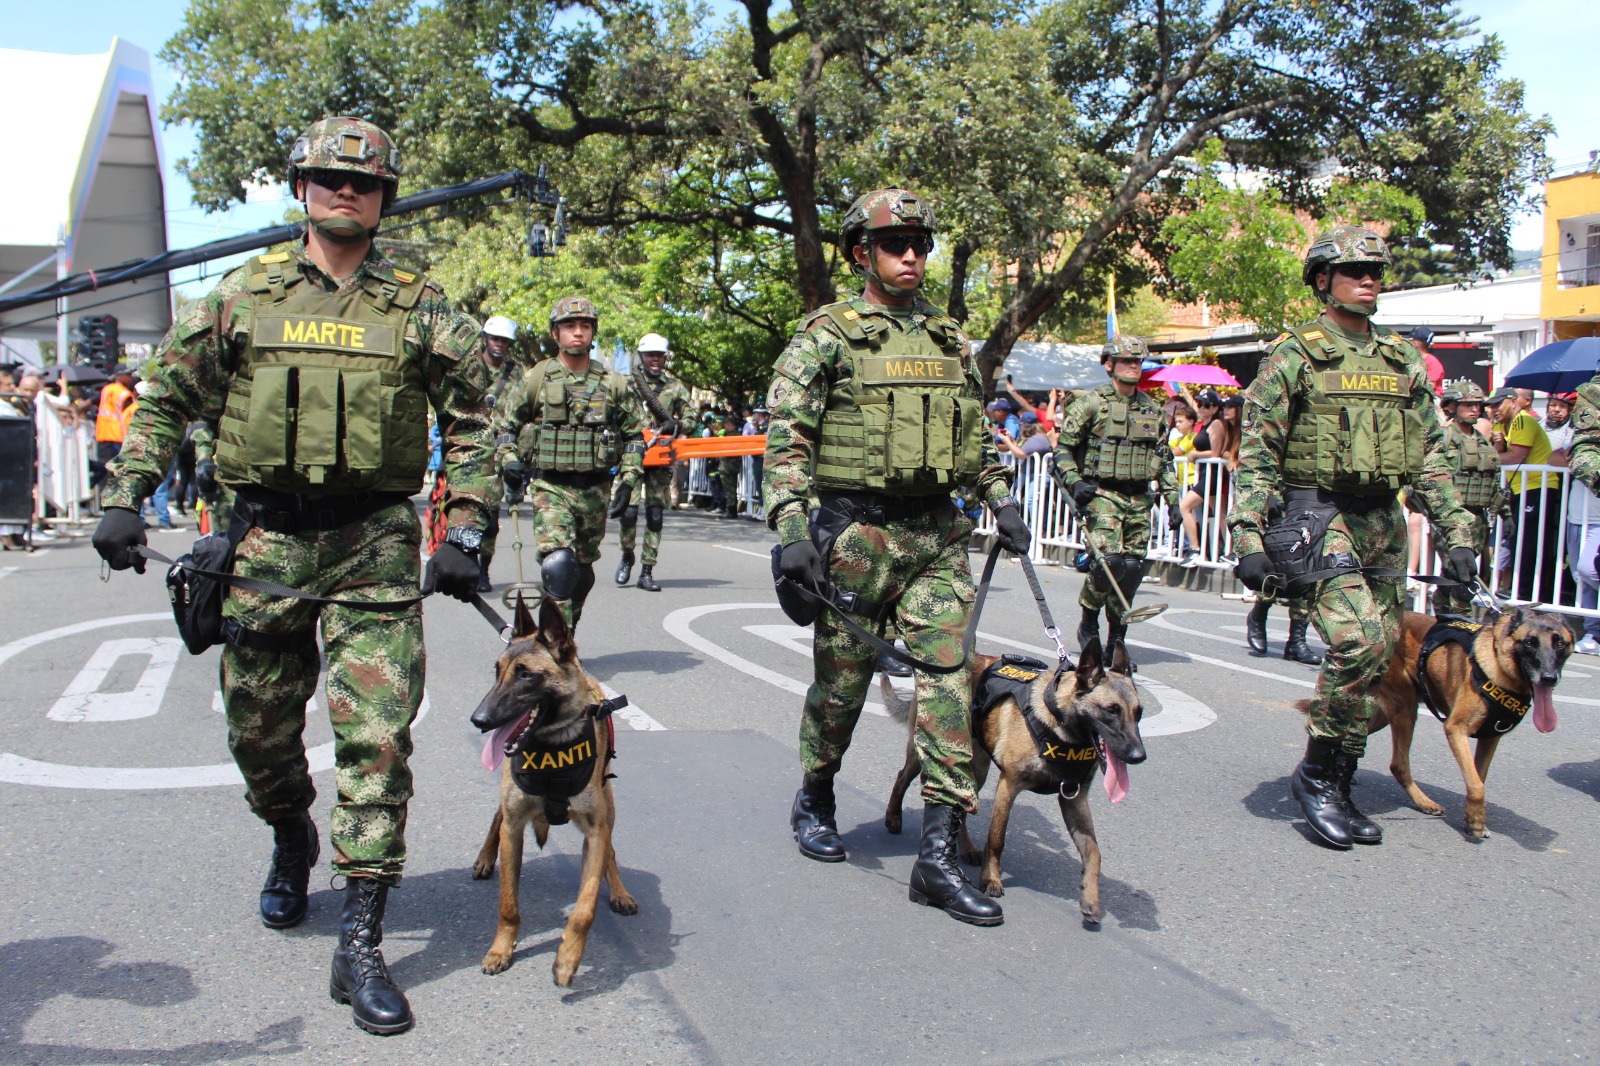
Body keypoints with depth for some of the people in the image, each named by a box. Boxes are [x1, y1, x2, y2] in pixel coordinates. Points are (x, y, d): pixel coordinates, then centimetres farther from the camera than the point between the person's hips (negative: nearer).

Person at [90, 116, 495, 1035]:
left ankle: (362, 943, -1)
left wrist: (466, 531, -5)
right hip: (267, 537, 2)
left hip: (376, 545, -2)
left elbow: (475, 420, 4)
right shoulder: (246, 295, 8)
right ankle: (291, 840, 44)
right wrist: (125, 497, 2)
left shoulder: (419, 305, 5)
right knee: (259, 729, 12)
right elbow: (168, 398, 12)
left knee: (378, 738, -8)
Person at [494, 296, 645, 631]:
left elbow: (635, 434, 12)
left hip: (595, 490, 3)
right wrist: (509, 461, -5)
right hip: (551, 488, -3)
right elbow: (504, 423, 11)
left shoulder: (613, 384, 6)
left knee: (582, 572, 13)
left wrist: (629, 481, 1)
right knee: (558, 563, -22)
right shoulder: (536, 380, 1)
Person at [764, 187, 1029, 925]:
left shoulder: (948, 338, 14)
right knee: (840, 681, 8)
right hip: (857, 531, -4)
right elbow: (785, 436, -8)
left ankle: (940, 856, -1)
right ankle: (814, 802, 35)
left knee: (947, 679, -4)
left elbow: (976, 433, 23)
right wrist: (791, 529, -18)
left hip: (938, 534, 4)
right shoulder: (827, 334, -3)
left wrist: (1001, 501, 11)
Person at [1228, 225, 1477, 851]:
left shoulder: (1402, 362, 15)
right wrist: (1248, 536, -15)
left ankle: (1338, 789, 17)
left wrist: (1455, 533, 11)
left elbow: (1430, 455, 18)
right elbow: (1256, 453, -6)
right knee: (1357, 642, -22)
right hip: (1319, 517, -6)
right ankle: (1315, 773, -4)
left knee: (1376, 658, 5)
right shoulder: (1295, 356, -1)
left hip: (1384, 523, 6)